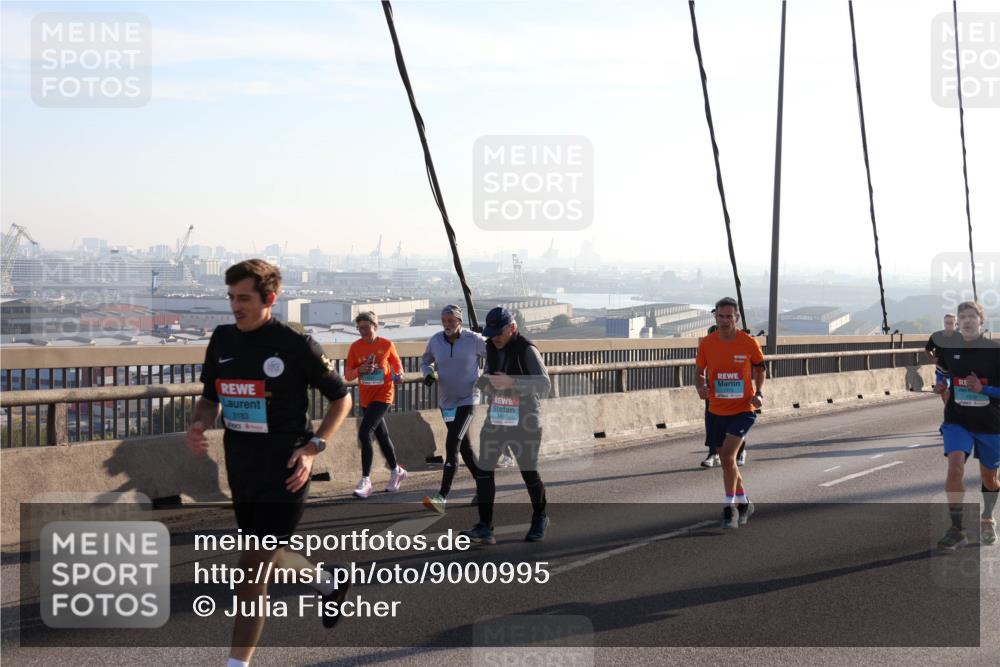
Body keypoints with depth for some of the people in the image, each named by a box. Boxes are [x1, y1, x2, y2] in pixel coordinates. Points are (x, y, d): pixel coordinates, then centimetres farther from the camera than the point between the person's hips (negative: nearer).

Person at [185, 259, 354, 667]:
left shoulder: (296, 346, -13)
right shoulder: (222, 340, 3)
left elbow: (341, 399, -2)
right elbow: (210, 398, 15)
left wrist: (313, 448, -14)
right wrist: (198, 426, -8)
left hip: (283, 472, -7)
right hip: (241, 470, 7)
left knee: (252, 568, -7)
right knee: (266, 557, 23)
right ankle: (328, 586, 51)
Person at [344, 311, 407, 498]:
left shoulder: (387, 345, -5)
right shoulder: (355, 347, 1)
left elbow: (397, 363, 11)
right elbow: (347, 374, 2)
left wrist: (399, 374, -9)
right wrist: (359, 370, -17)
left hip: (382, 396, -5)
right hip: (365, 398, 5)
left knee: (364, 433, -18)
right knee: (382, 436, 15)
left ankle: (366, 481, -14)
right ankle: (396, 471, 36)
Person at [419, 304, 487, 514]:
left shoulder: (474, 340, -11)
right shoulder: (435, 341, -1)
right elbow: (425, 361, 15)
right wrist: (428, 373, -6)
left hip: (467, 400, -5)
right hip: (446, 401, 5)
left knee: (452, 445, -17)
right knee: (464, 447, 14)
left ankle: (442, 497, -22)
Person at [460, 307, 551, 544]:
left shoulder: (527, 350, -12)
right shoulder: (492, 348, 9)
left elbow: (545, 384, -18)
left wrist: (512, 382, -28)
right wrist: (484, 382, -3)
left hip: (525, 422, -6)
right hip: (495, 418, 6)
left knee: (529, 473, 5)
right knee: (483, 470, -5)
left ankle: (540, 518, 30)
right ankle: (484, 528, -3)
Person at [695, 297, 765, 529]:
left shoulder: (749, 342, -8)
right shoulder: (706, 343, -4)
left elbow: (760, 369, 8)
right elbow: (699, 373, 7)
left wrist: (758, 393, -7)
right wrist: (701, 388, -15)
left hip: (743, 409, -3)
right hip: (716, 411, 3)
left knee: (727, 455, -20)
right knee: (727, 459, 14)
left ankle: (729, 508, -9)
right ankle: (744, 503, 36)